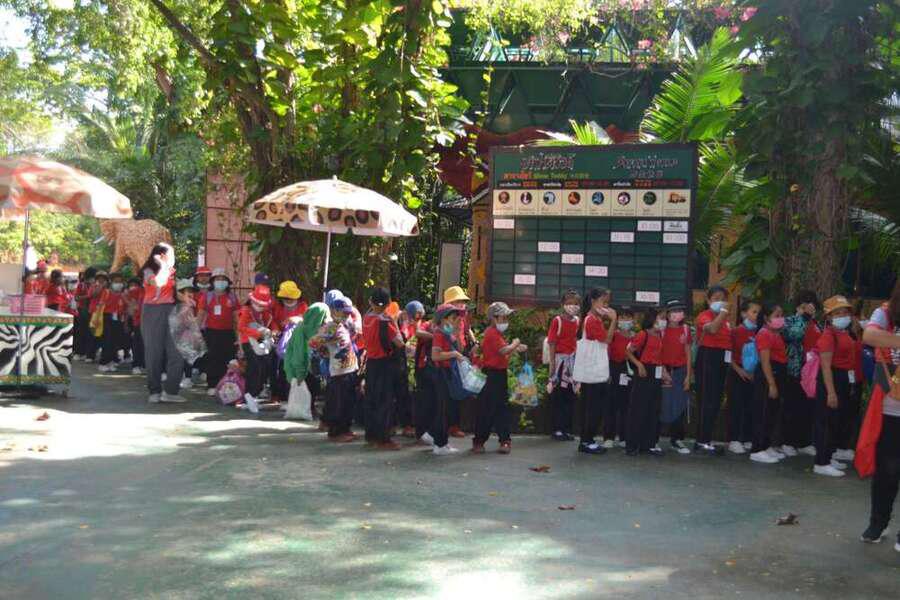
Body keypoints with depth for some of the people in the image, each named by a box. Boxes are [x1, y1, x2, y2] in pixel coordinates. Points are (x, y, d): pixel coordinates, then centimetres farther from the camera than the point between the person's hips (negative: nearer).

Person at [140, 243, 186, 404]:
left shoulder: (171, 271, 17)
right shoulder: (149, 271, 0)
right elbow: (158, 283, -21)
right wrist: (163, 265, -10)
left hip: (170, 313, 5)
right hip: (153, 313, -5)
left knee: (176, 352, -5)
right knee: (154, 352, 1)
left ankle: (170, 391, -1)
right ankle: (154, 391, 9)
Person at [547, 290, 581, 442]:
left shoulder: (578, 321, 8)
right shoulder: (557, 320, -7)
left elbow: (578, 340, 12)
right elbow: (552, 343, -8)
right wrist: (552, 363, -12)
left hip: (573, 359, 5)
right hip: (560, 358, -5)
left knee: (570, 395, 8)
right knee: (558, 396, 2)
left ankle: (567, 428, 15)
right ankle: (557, 429, 7)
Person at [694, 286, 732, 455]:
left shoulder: (725, 319, 17)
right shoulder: (704, 316, -7)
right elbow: (712, 328, -29)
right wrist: (723, 312, -20)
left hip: (722, 360, 8)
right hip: (707, 359, -8)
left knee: (715, 401, 10)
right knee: (708, 401, -8)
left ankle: (704, 439, 17)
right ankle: (703, 441, -3)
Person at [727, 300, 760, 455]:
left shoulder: (757, 333, 5)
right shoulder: (736, 331, -6)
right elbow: (729, 354, -6)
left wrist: (756, 372, -3)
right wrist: (739, 370, -13)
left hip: (753, 375, 4)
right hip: (738, 374, -4)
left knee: (751, 407, 8)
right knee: (736, 407, 0)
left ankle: (748, 440, 17)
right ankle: (733, 441, 6)